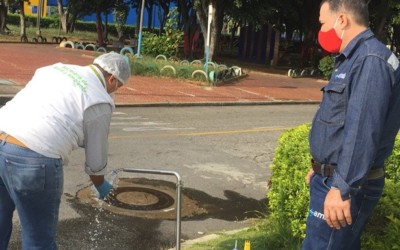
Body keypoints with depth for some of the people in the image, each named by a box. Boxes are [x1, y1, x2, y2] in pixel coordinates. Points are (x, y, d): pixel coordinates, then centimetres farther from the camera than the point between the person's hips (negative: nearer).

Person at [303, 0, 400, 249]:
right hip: (332, 175, 10)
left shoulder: (371, 60, -19)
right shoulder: (353, 59, 15)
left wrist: (343, 188, -29)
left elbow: (362, 130, -27)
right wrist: (322, 166, 25)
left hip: (344, 183, -10)